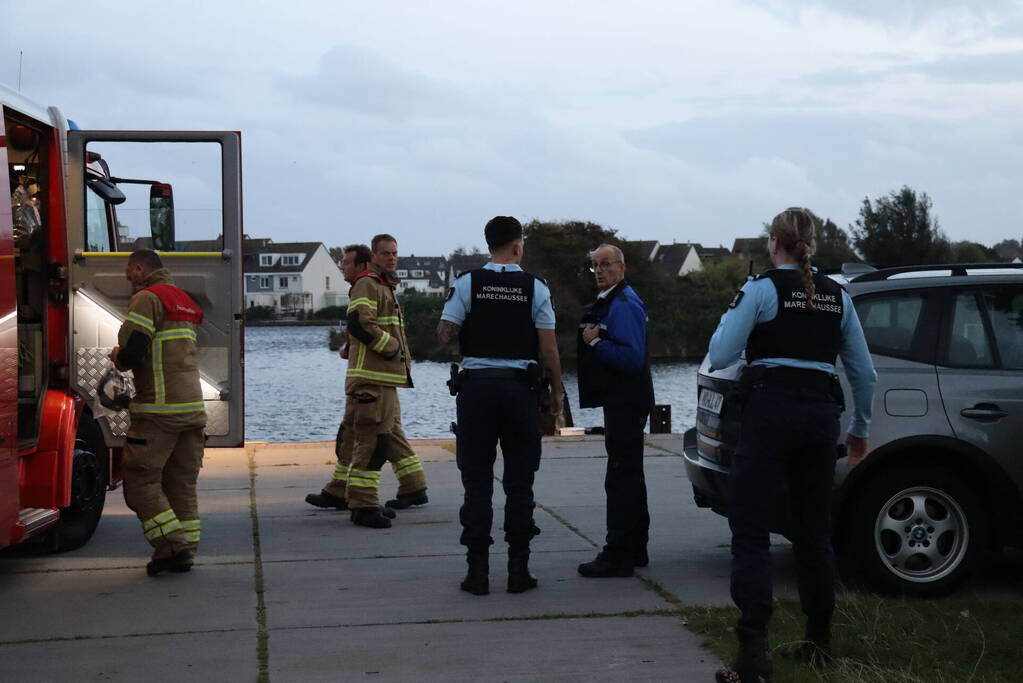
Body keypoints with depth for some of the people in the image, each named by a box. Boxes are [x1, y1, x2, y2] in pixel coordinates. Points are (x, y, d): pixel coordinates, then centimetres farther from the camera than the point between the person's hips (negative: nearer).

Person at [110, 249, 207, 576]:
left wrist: (117, 357, 6)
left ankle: (173, 546, -8)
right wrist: (128, 355, 25)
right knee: (182, 482, 12)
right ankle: (186, 550, 13)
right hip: (193, 407, 8)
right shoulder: (184, 301, 21)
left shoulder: (147, 298, -7)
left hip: (160, 408, -8)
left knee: (140, 478, -1)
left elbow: (131, 353, -16)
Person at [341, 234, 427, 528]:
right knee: (372, 439, -12)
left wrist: (401, 359, 20)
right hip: (372, 378, -11)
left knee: (392, 433, 20)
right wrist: (392, 347, -14)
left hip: (386, 377, 11)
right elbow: (359, 324, -23)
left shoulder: (385, 286, 23)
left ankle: (414, 488, 32)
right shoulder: (367, 284, -10)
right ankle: (363, 506, -11)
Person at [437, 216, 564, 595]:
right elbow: (548, 348, -2)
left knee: (477, 481, 5)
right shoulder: (535, 288, -1)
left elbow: (444, 336, -5)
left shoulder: (468, 284, -1)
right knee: (519, 483, 7)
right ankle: (518, 570, 8)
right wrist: (557, 390, 9)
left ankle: (478, 571, 4)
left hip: (476, 386, 0)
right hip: (520, 387, 0)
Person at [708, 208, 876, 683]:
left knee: (750, 531, -4)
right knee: (814, 530, 16)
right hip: (821, 412, 5)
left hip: (771, 409, -5)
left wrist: (730, 316, 11)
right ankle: (819, 640, 25)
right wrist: (860, 429, 25)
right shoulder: (837, 296, 11)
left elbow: (720, 356, -8)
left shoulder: (760, 290, -4)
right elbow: (864, 372, 13)